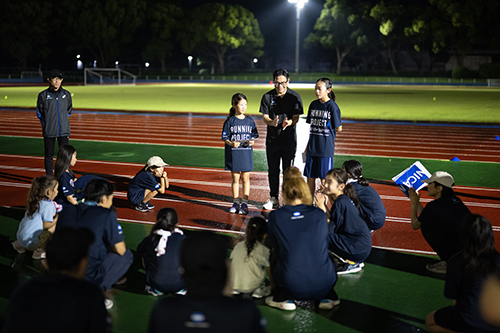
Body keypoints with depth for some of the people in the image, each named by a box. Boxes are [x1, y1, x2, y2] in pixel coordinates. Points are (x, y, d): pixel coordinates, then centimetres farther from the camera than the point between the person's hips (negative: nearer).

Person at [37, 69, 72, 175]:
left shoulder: (66, 94, 5)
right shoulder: (43, 95, -2)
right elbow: (39, 113, 7)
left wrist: (63, 121, 12)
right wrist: (45, 125, 6)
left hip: (64, 130, 2)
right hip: (49, 131, -2)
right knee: (49, 154, 5)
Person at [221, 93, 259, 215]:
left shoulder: (250, 121, 4)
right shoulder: (229, 121, -3)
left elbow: (254, 136, 9)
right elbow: (225, 138, -4)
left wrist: (252, 141, -12)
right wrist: (231, 143, -23)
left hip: (246, 152, 1)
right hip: (233, 153, -1)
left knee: (245, 178, 4)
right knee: (235, 178, 6)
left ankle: (244, 203, 11)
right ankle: (235, 203, 16)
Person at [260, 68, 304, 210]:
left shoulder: (295, 97, -3)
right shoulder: (267, 97, 1)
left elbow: (296, 117, -6)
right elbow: (265, 117, -3)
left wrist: (289, 122, -30)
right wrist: (272, 122, -26)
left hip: (289, 138, -2)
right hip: (272, 138, 2)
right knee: (273, 170, 9)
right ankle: (274, 198, 21)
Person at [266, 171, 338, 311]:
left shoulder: (275, 216, -1)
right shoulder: (319, 214, 3)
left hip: (291, 287, -1)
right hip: (324, 285, 2)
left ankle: (283, 298, 21)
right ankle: (328, 297, 21)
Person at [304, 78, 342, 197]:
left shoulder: (332, 106, -10)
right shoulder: (313, 104, 8)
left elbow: (339, 128, -6)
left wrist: (327, 129, 4)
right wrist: (308, 145, 15)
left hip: (326, 148, -6)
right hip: (312, 147, 6)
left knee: (324, 179, 2)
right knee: (310, 177, 10)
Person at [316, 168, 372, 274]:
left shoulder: (340, 203, -18)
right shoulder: (344, 199, 9)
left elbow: (330, 229, -18)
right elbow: (333, 219, 9)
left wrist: (321, 206, -15)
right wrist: (324, 204, 2)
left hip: (358, 249, -10)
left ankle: (350, 263, -3)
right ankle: (353, 261, 15)